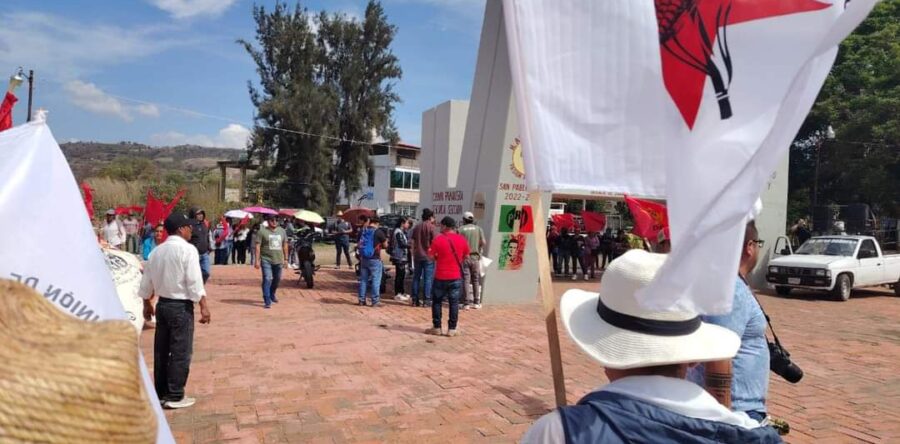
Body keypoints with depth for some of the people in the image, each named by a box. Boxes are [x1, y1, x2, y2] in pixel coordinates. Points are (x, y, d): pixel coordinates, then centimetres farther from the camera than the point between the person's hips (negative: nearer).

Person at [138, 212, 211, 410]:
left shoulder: (157, 251, 9)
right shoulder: (187, 249, -13)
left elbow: (146, 281, 14)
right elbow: (194, 281, -18)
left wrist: (147, 304, 26)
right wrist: (203, 306, -15)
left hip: (162, 304, 8)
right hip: (181, 306, -7)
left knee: (161, 350, 14)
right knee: (181, 351, 0)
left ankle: (160, 393, 24)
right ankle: (175, 396, 5)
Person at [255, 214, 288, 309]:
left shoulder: (282, 231, 8)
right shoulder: (262, 232, -5)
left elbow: (285, 246, 13)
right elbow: (258, 246, -7)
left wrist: (285, 259, 11)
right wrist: (257, 260, -12)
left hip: (278, 260, 5)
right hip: (266, 260, -5)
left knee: (277, 279, 16)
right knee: (267, 279, -11)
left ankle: (272, 294, 40)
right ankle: (267, 301, -9)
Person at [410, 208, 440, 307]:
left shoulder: (416, 227, 10)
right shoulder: (432, 227, -7)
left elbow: (413, 242, 13)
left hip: (417, 256, 5)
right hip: (428, 256, -5)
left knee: (416, 278, 10)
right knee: (428, 279, -1)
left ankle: (415, 300, 12)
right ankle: (426, 300, -2)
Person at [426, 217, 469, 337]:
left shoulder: (438, 239, -10)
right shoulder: (462, 239, 0)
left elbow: (431, 257, -5)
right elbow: (466, 256, 10)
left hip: (441, 276, -2)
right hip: (456, 276, 2)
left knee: (437, 302, 11)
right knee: (454, 303, 7)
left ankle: (437, 327, 15)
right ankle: (452, 329, 10)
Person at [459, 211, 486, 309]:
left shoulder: (461, 229, 0)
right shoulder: (478, 229, 5)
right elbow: (483, 242, -5)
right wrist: (479, 249, 13)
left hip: (465, 257, -1)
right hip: (476, 257, 2)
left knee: (466, 280, 2)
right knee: (476, 280, 10)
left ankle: (468, 303, -1)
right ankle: (476, 303, 11)